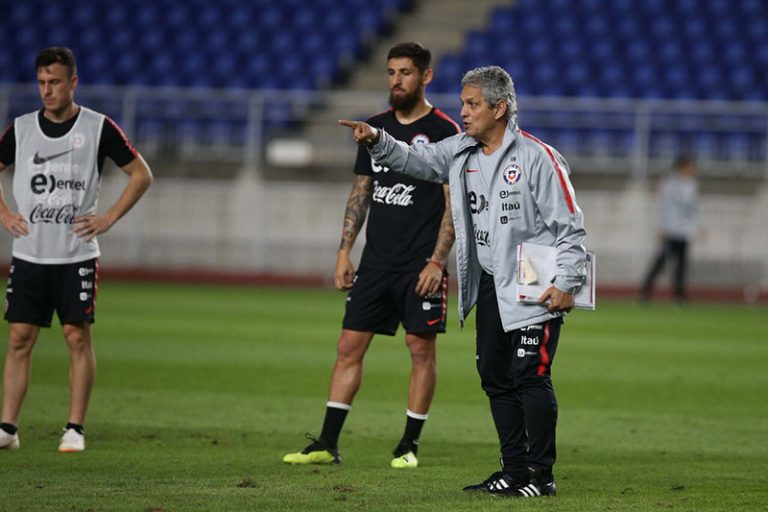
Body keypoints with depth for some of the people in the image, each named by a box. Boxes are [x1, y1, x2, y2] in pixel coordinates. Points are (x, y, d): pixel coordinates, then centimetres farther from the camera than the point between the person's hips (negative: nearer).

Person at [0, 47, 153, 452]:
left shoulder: (98, 128, -2)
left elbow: (141, 174, 4)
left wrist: (109, 218, -4)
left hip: (77, 255, -2)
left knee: (78, 336, -4)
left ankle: (75, 429, 2)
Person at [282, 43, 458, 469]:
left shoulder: (444, 132, -6)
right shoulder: (376, 127, 11)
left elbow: (455, 204, -8)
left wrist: (437, 261, -15)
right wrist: (344, 250, 10)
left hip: (421, 265, -5)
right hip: (376, 259, 5)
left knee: (421, 349, -1)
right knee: (349, 346, 2)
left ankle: (409, 445, 8)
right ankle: (327, 444, 5)